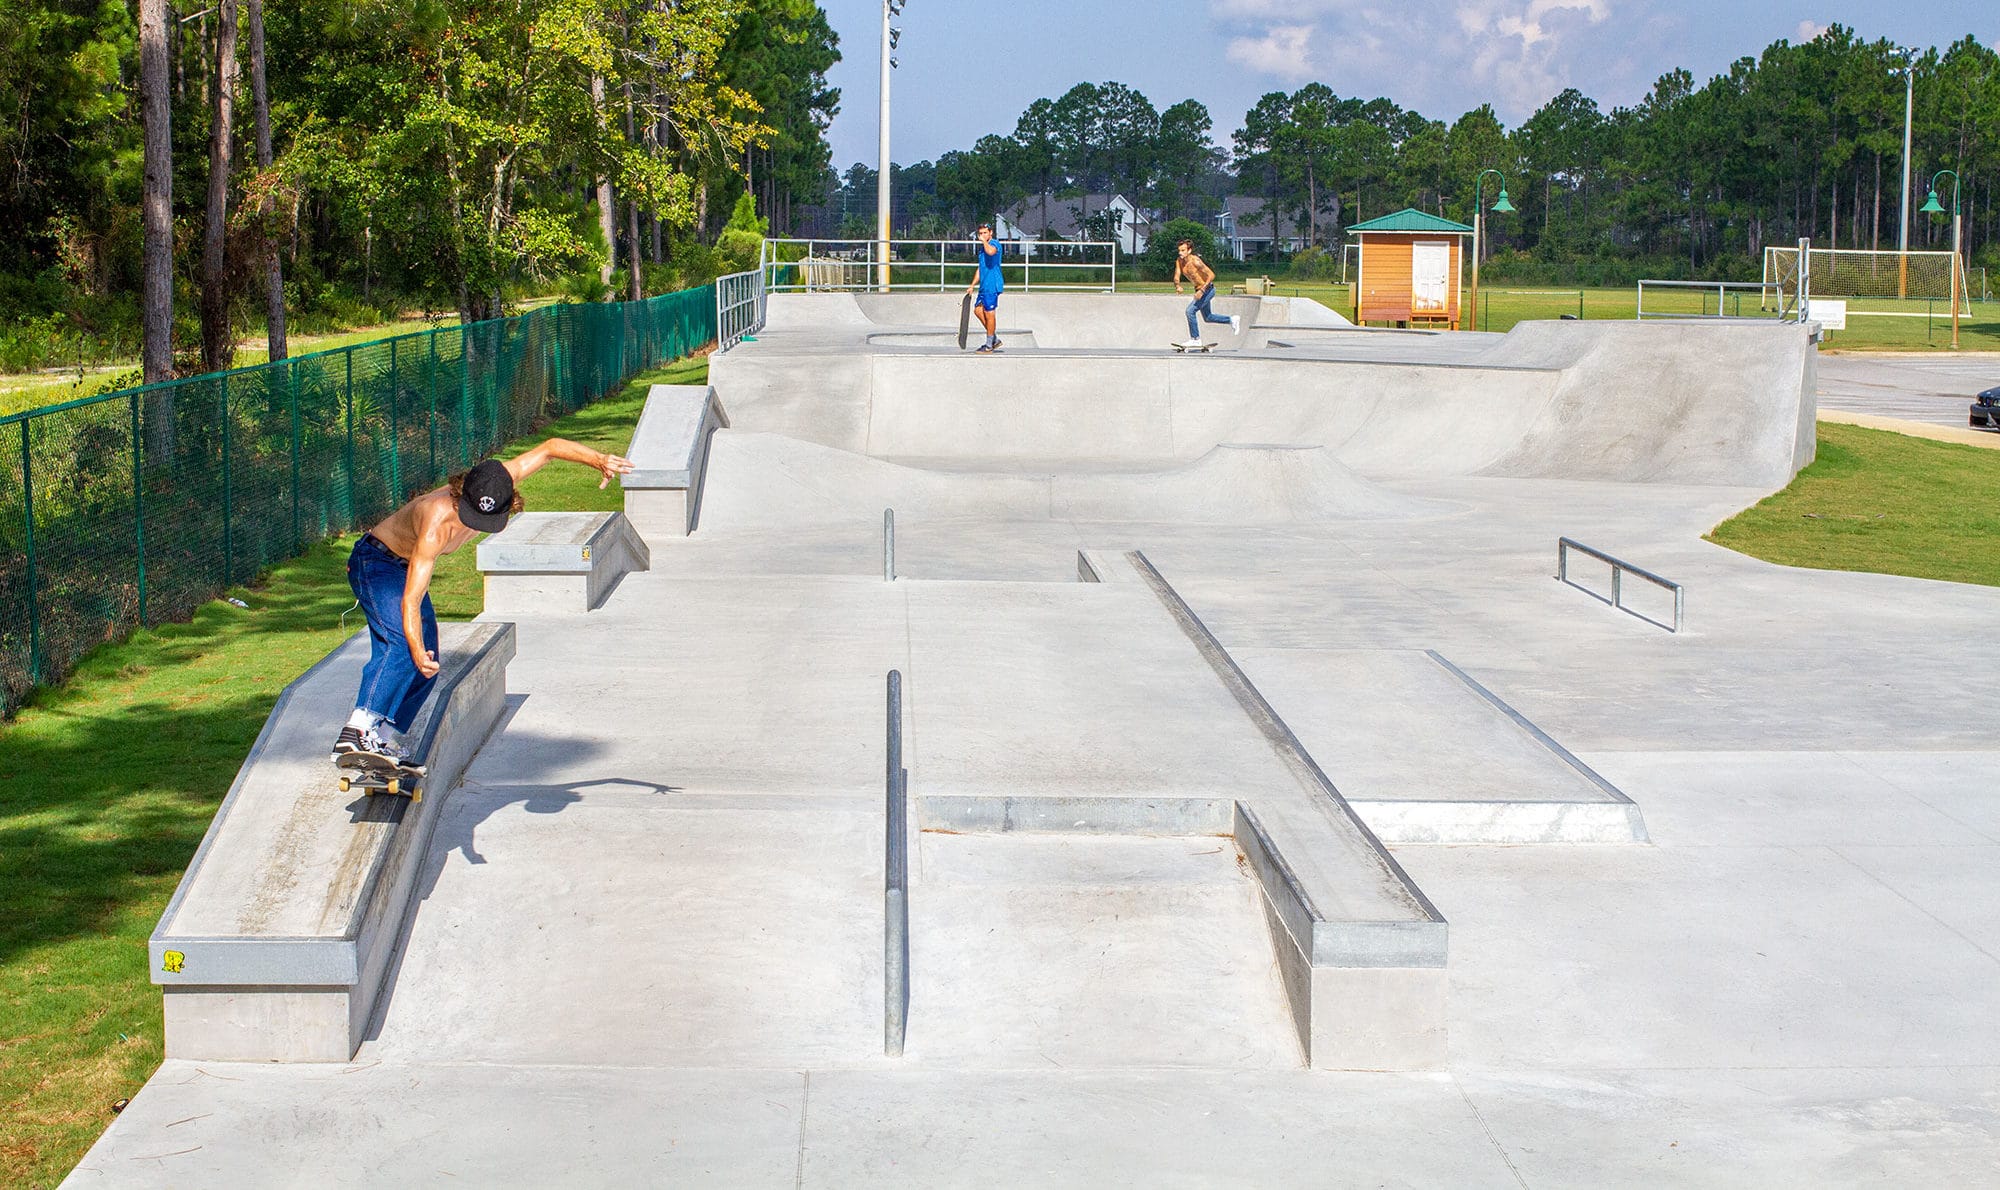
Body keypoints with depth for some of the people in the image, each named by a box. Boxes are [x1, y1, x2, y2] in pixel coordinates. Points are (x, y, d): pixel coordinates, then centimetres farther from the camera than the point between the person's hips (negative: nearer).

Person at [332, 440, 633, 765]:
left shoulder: (495, 485, -24)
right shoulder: (437, 525, -41)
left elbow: (550, 447, -12)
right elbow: (410, 599, -41)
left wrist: (599, 460, -21)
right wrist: (417, 650, -52)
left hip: (408, 566, 8)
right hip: (375, 560, -8)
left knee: (424, 669, 1)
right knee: (401, 644, -32)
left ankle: (384, 738, 2)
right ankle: (358, 728, -41)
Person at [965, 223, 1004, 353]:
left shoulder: (995, 243, -9)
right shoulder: (983, 247, 20)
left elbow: (991, 251, -36)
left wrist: (984, 241, -18)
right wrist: (972, 286, 26)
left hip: (992, 286, -10)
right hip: (984, 286, 10)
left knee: (989, 313, -5)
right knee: (978, 310, 12)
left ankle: (989, 346, 1)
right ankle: (995, 339, 20)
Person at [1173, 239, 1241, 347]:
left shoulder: (1195, 261, -26)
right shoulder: (1179, 261, -4)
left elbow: (1211, 275, -26)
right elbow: (1176, 277, -5)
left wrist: (1202, 290, -34)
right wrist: (1177, 286, -28)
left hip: (1207, 289, -9)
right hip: (1200, 290, 9)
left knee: (1190, 311, -19)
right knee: (1207, 318, 20)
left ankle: (1195, 339, -11)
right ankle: (1232, 320, 37)